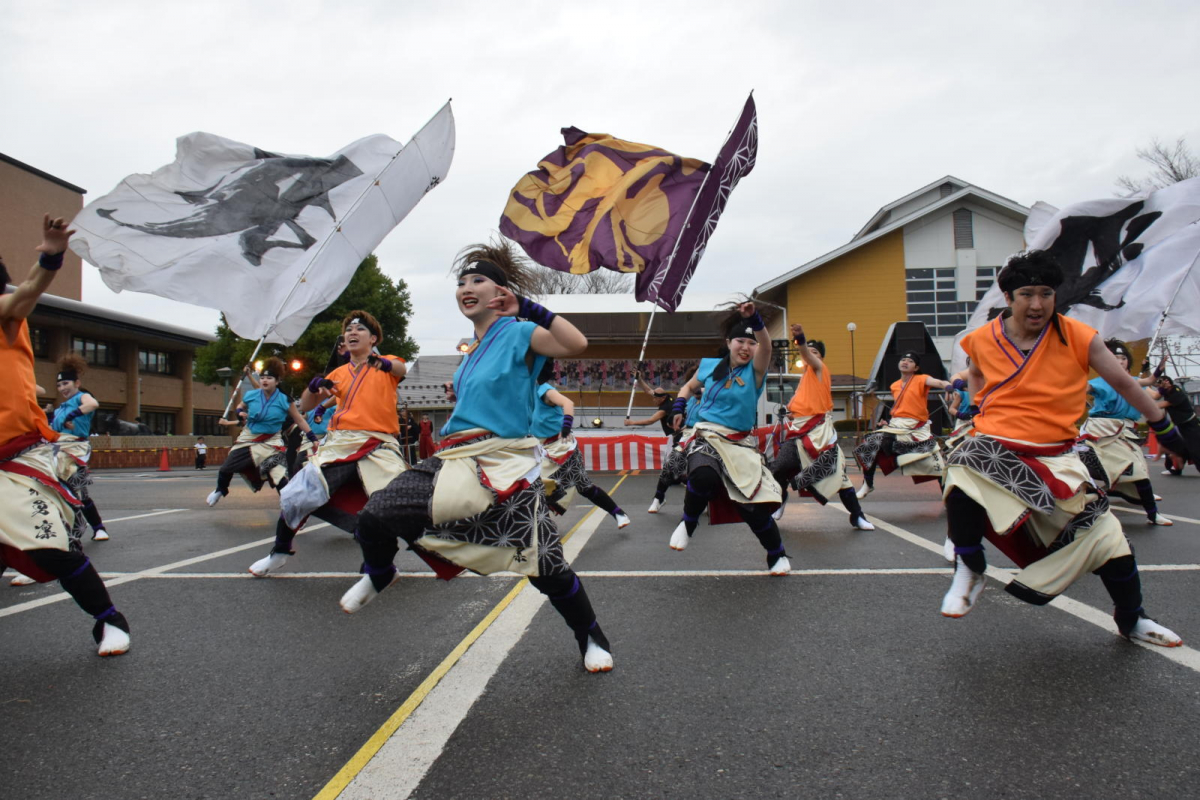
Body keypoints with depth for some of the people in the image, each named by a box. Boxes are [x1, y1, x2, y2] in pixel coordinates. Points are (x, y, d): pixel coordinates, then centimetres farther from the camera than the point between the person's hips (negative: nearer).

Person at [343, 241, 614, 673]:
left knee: (546, 566, -6)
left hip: (506, 469, -7)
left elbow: (576, 344, -27)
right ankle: (378, 575, 30)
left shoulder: (518, 334, -7)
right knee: (374, 516, -4)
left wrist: (530, 308, -23)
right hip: (454, 461, 7)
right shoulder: (473, 350, 16)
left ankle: (592, 639, 19)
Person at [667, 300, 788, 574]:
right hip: (706, 437, 0)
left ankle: (778, 556, 21)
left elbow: (766, 346, -25)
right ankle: (688, 523, -4)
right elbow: (689, 387, 23)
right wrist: (679, 408, 3)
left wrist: (755, 319, -43)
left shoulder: (755, 370, -3)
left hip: (740, 444, 0)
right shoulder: (710, 365, 4)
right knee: (704, 477, -34)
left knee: (753, 503, -6)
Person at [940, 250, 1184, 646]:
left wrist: (1164, 426, 11)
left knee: (1106, 535, -2)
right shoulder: (983, 339, -2)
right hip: (996, 448, -1)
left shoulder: (1078, 337, -6)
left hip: (1055, 458, 1)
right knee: (965, 467, -35)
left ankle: (1131, 620, 29)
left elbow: (1122, 383, 5)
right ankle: (969, 572, -14)